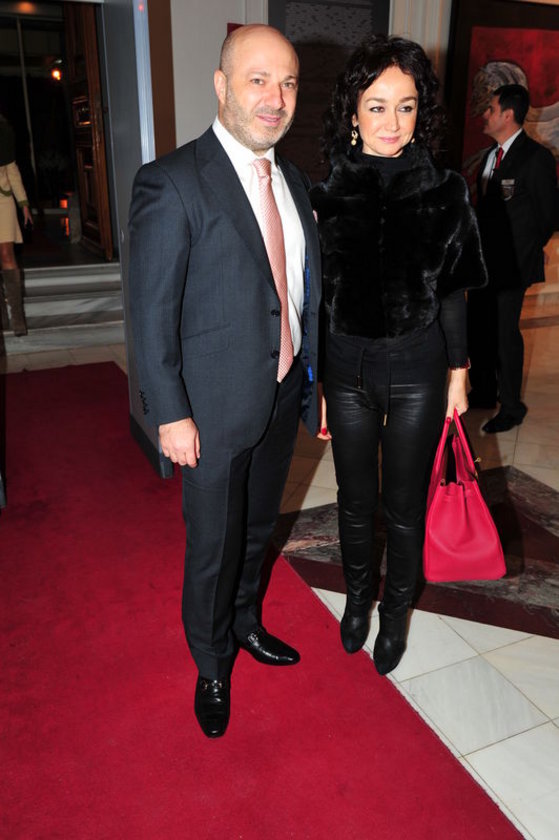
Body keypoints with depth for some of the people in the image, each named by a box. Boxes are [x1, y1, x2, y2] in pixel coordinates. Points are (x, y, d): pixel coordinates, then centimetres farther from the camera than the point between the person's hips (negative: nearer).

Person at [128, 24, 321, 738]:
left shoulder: (292, 180, 7)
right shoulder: (172, 183, -16)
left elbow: (302, 292, 11)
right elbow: (153, 313, -15)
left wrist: (311, 380, 10)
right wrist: (170, 415, -16)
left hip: (283, 396, 7)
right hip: (216, 409, -6)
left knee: (257, 528, 23)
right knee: (213, 546, 11)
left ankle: (245, 623, 50)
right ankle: (211, 666, 37)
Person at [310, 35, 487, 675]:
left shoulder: (444, 191, -4)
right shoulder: (327, 195, -3)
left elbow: (453, 292, 2)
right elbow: (315, 298, 1)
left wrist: (458, 373, 3)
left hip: (418, 367, -1)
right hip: (347, 365, 1)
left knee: (404, 505, 11)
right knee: (355, 499, 16)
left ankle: (395, 614, 36)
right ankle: (358, 598, 42)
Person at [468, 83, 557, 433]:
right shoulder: (492, 155, 13)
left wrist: (527, 253, -1)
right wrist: (479, 248, 10)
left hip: (513, 263, -8)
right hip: (485, 260, 8)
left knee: (505, 331, -3)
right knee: (478, 326, 13)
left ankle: (511, 407, 11)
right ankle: (483, 393, 30)